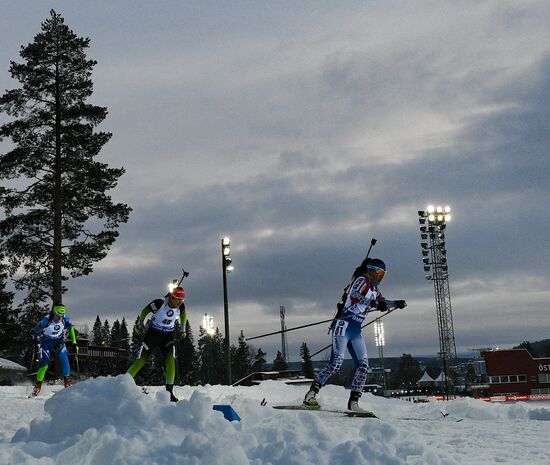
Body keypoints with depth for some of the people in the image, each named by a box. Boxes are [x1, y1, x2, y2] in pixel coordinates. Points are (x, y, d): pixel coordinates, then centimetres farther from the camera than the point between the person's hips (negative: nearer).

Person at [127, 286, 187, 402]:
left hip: (168, 336, 3)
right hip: (152, 334, -3)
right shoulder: (160, 303, -22)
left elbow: (183, 315, 16)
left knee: (170, 360, -16)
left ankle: (169, 391, -11)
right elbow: (145, 310, -5)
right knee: (141, 361, -6)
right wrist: (140, 324, -2)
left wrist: (183, 329, 19)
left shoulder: (181, 307, -9)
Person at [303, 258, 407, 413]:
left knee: (363, 365, 0)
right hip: (343, 325, -9)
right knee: (336, 364, -16)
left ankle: (353, 402, 6)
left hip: (356, 330, 9)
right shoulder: (361, 281, -8)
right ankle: (310, 395, -8)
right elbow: (355, 295, -28)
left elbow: (382, 303, 36)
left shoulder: (374, 288, 18)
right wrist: (374, 303, -39)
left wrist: (396, 304, 24)